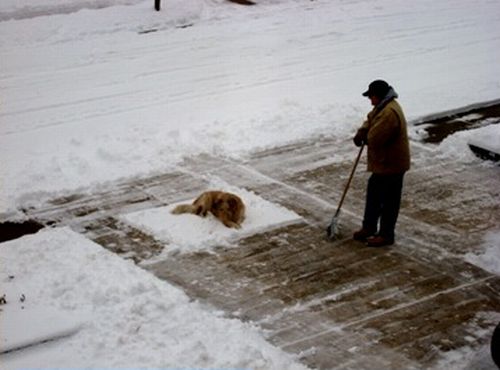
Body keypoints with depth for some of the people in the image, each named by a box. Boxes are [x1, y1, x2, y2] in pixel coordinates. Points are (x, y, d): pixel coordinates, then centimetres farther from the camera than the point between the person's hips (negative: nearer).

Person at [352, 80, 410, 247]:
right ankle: (369, 227, 33)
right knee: (373, 193, 20)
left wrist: (364, 137, -7)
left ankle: (386, 235, 13)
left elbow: (374, 138, -30)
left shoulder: (390, 112, -28)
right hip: (383, 162, 11)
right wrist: (362, 132, -4)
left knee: (389, 201, 2)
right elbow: (370, 120, 17)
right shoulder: (382, 106, 7)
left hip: (391, 164, -11)